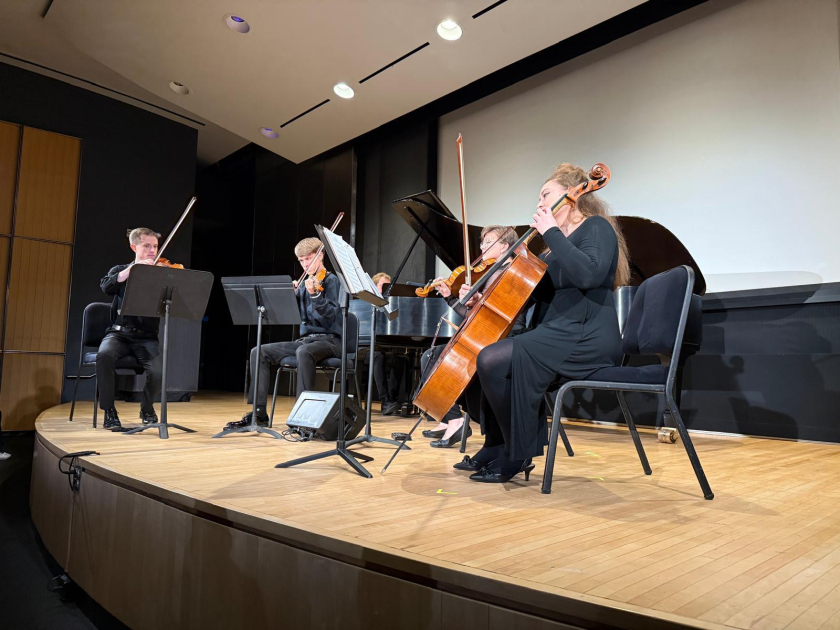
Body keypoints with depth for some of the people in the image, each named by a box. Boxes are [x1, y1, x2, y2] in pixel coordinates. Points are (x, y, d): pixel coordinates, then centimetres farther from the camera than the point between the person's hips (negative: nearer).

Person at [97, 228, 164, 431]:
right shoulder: (120, 270, 10)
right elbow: (106, 287, -13)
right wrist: (134, 268, -22)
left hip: (146, 336, 0)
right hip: (120, 333, 1)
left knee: (158, 370, -28)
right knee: (104, 355, -34)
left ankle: (147, 408, 5)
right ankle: (109, 411, -14)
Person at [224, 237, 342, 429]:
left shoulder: (330, 280, -4)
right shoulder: (304, 283, 15)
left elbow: (332, 315, -19)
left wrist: (315, 295, -33)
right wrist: (291, 293, -7)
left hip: (329, 340, -7)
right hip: (305, 339, 7)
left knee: (303, 352, -40)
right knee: (259, 352, -8)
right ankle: (259, 412, -7)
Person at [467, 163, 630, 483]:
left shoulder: (596, 227, -5)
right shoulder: (563, 238, 23)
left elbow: (588, 274, -27)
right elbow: (534, 292, 22)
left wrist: (551, 232, -18)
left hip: (586, 336, -10)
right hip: (559, 331, 10)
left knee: (494, 360, -26)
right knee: (489, 357, 11)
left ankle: (517, 456, -11)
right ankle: (496, 448, 15)